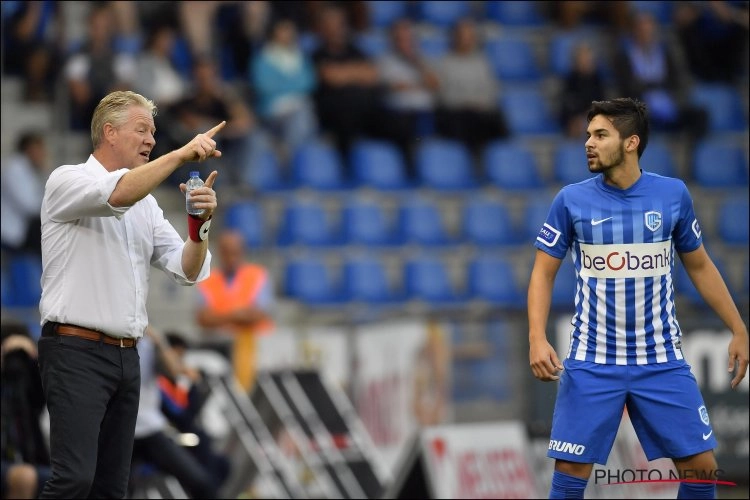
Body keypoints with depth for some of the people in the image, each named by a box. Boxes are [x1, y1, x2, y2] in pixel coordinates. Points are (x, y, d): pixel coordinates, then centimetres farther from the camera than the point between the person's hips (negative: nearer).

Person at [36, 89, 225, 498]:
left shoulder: (146, 204, 16)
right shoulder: (68, 181, -4)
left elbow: (187, 269, 7)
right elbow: (118, 193, -27)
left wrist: (200, 224, -12)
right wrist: (181, 155, -27)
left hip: (125, 356, 7)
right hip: (75, 351, -7)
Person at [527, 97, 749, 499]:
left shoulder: (673, 195, 0)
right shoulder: (571, 201, -3)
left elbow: (700, 267, 12)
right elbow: (543, 272, 1)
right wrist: (537, 339, -14)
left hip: (662, 361, 1)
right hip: (591, 362, -1)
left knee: (701, 467, -1)